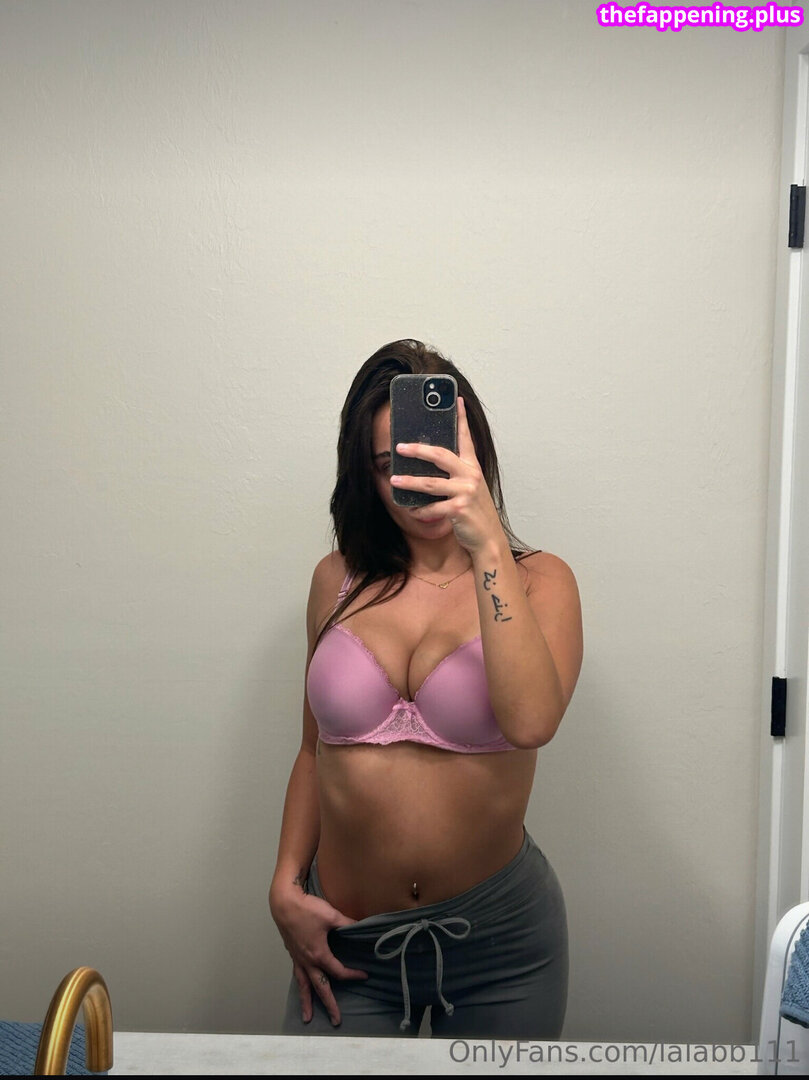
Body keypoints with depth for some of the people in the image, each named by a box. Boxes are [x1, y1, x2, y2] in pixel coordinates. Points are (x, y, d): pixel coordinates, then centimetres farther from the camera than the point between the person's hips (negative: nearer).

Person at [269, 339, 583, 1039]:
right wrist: (286, 887, 1)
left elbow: (530, 721, -27)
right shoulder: (340, 581, 1)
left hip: (500, 935, -1)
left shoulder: (536, 580, -6)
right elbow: (315, 750, 9)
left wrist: (487, 544, -30)